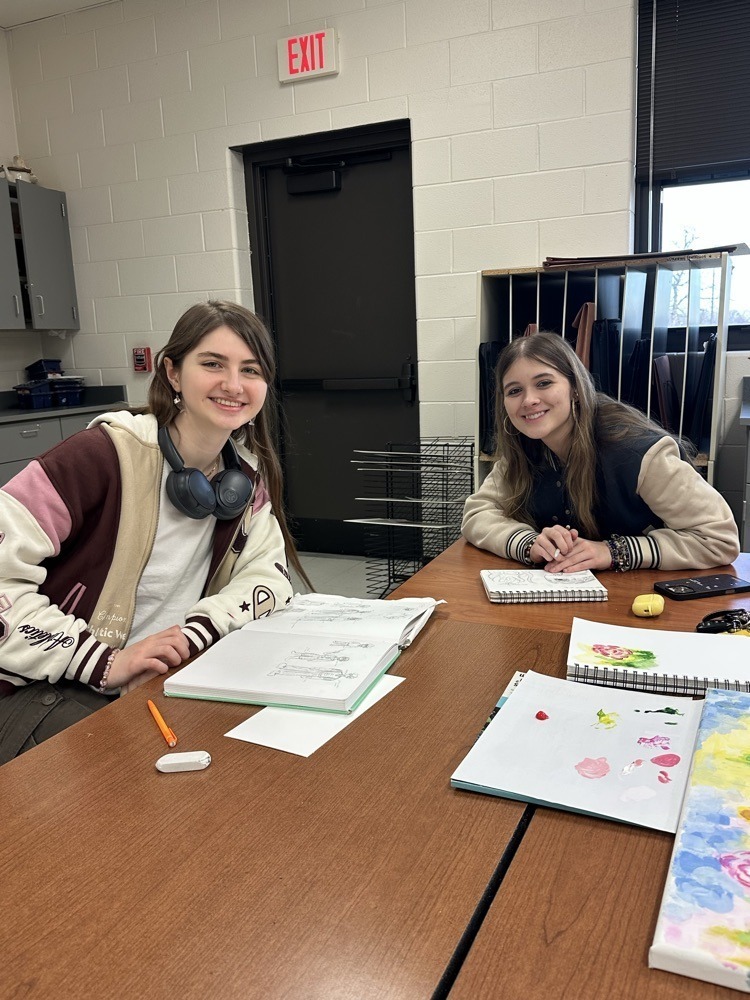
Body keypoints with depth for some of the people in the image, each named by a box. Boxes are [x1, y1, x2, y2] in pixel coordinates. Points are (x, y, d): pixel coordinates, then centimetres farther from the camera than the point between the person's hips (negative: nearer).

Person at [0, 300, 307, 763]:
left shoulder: (248, 474, 1)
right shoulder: (106, 454, -19)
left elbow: (268, 577, -3)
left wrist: (190, 636, -20)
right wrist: (105, 663, -26)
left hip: (168, 681, 6)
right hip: (52, 690, -6)